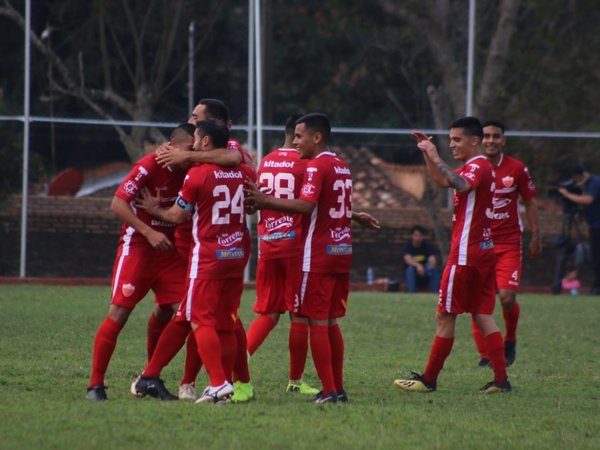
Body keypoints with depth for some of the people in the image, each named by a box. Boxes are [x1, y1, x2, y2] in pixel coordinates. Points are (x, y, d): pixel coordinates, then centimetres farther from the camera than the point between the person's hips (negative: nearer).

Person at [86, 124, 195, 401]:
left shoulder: (189, 171, 2)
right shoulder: (149, 166, -16)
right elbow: (117, 204, -19)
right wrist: (149, 233, -25)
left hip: (169, 249, 6)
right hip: (137, 246, -6)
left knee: (166, 312, 1)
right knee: (119, 313, -8)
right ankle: (95, 384, -3)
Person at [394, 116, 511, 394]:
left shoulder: (478, 166, -13)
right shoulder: (477, 167, 18)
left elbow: (462, 185, -36)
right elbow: (443, 181, 29)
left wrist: (436, 158, -32)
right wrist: (427, 153, 18)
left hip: (466, 254, -10)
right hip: (484, 251, 10)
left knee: (445, 316, -3)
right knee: (483, 316, 7)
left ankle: (429, 379, 3)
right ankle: (501, 379, 2)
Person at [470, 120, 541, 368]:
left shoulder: (517, 169, 2)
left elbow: (530, 202, 8)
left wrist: (535, 236, 6)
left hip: (509, 243, -1)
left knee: (507, 297, -12)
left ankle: (510, 339, 16)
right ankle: (484, 355, 6)